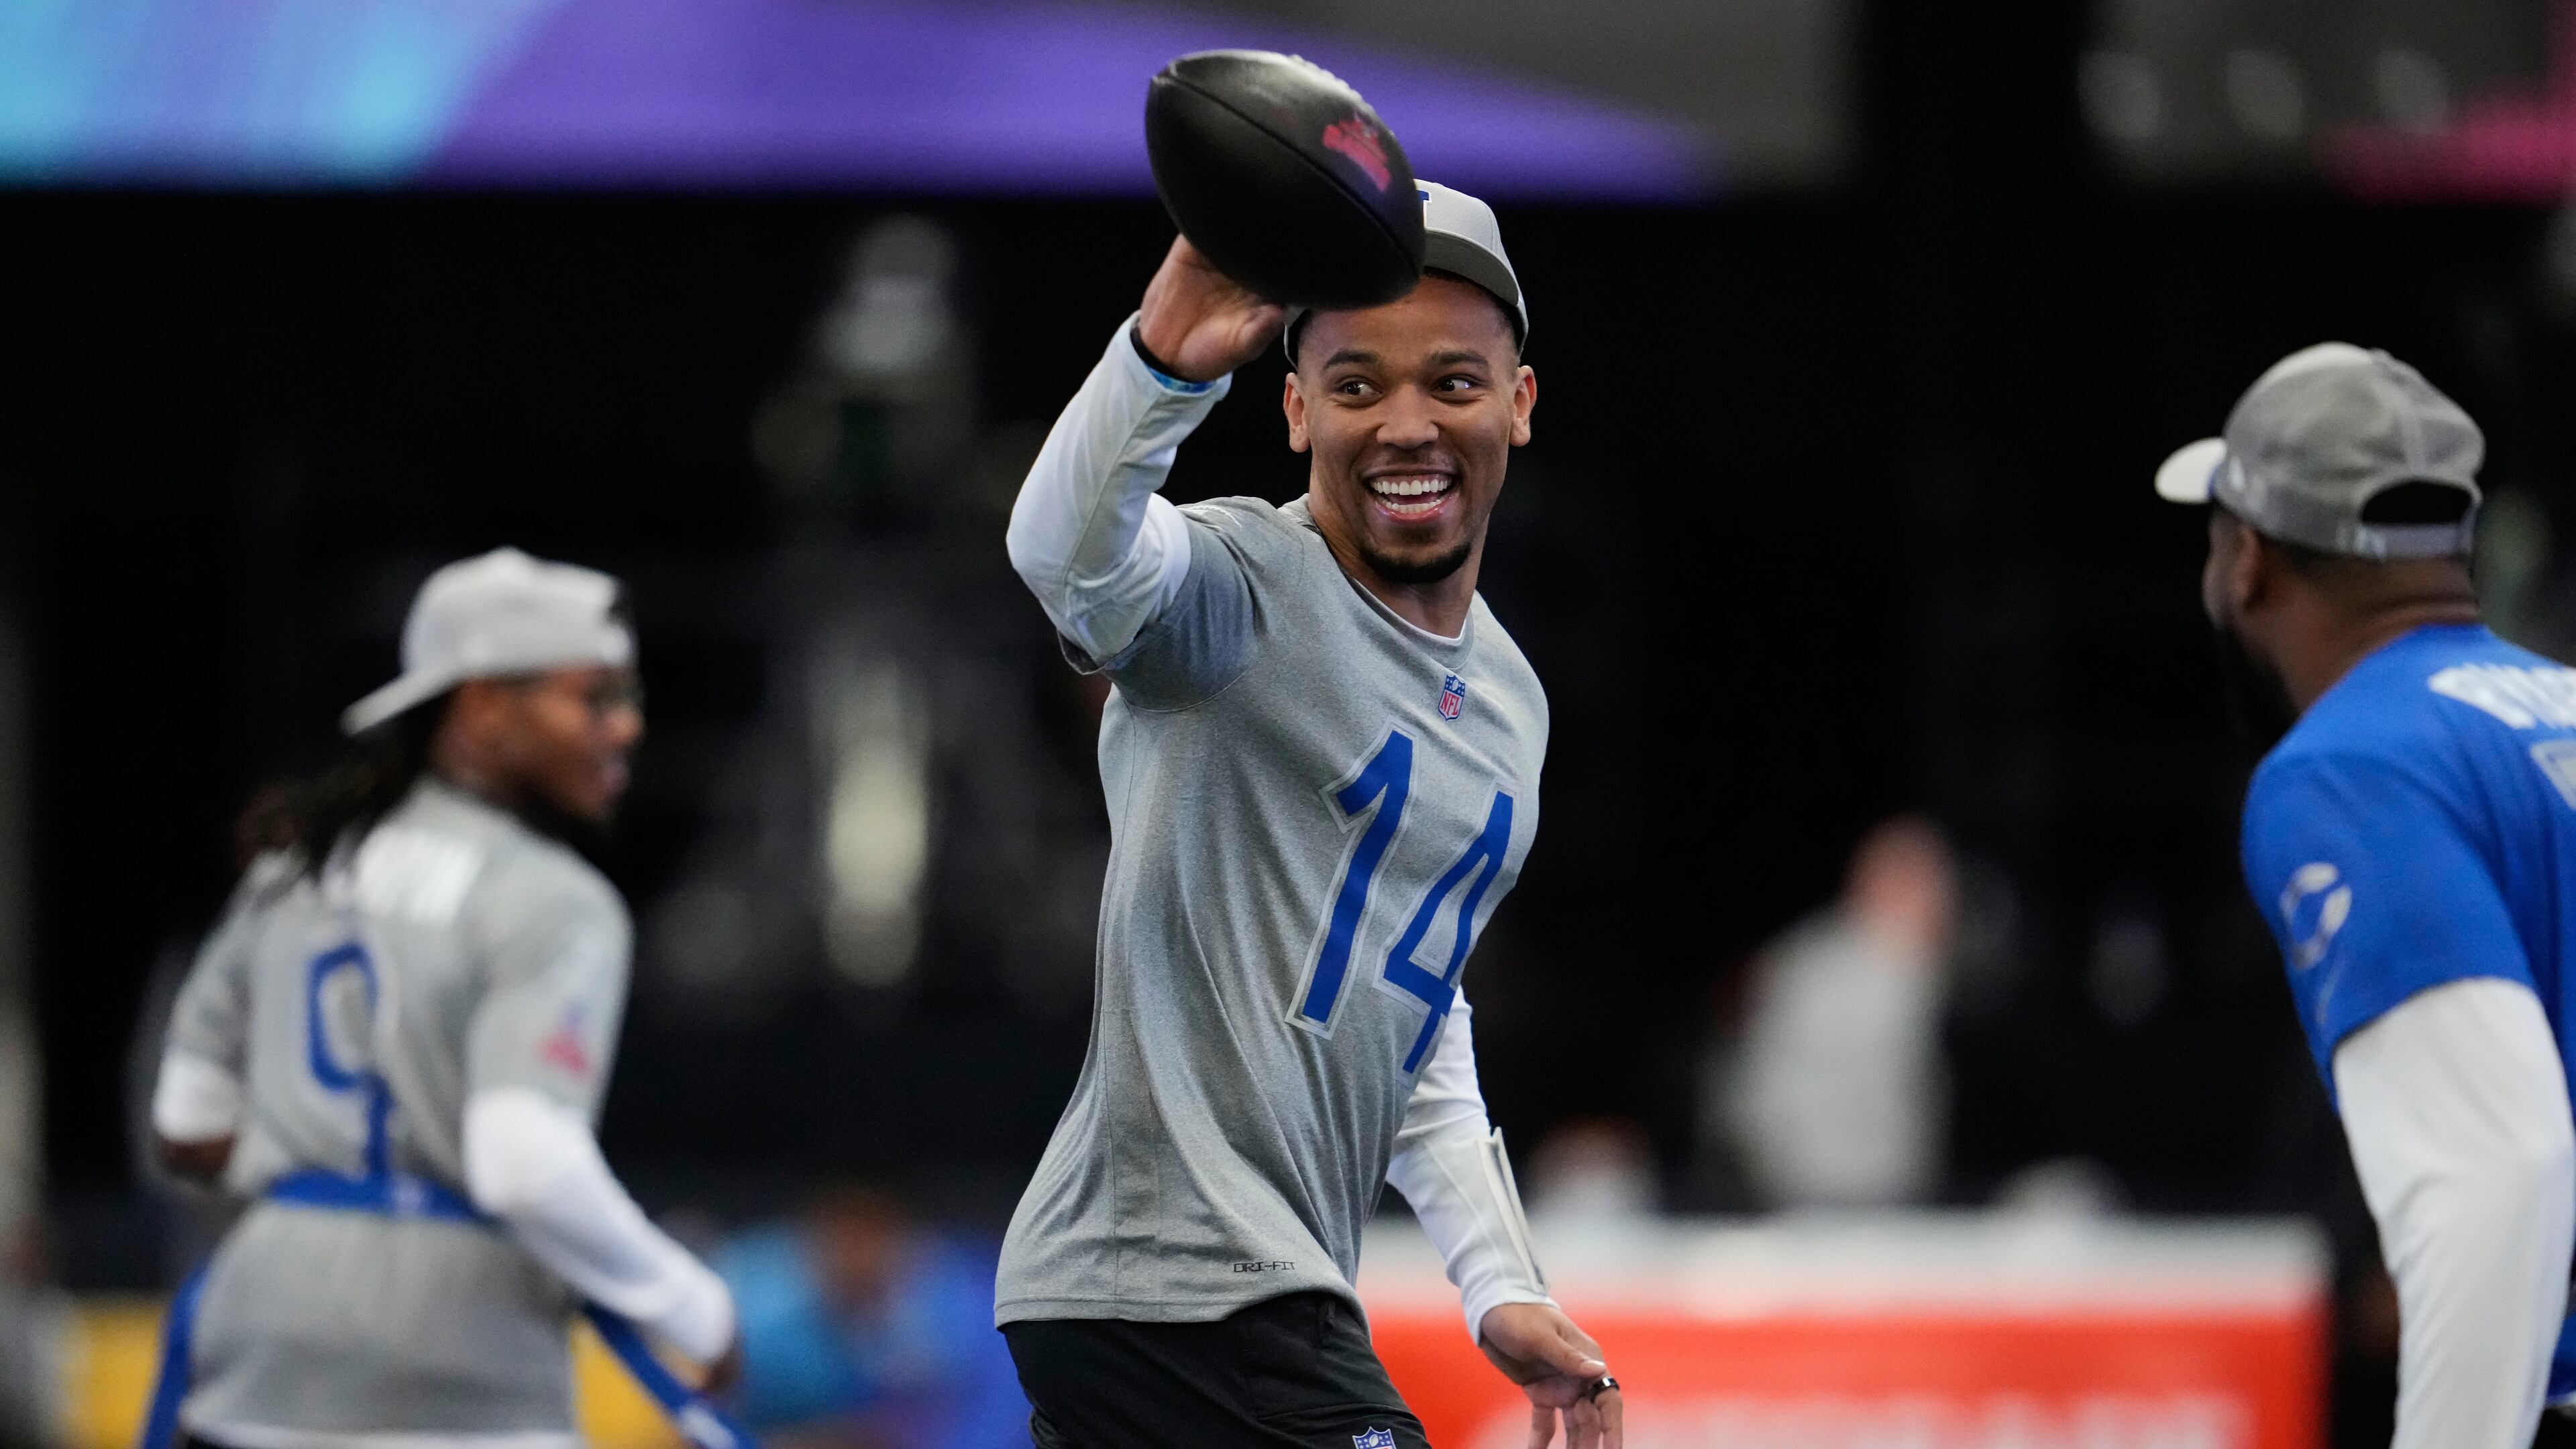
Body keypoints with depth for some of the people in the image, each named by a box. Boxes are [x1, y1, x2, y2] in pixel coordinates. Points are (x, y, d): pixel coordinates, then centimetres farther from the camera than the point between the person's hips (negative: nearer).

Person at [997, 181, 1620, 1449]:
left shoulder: (1507, 701, 19)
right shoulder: (1242, 588, -8)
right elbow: (1066, 548, -33)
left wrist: (1502, 1285, 21)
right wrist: (1167, 359, -51)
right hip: (1180, 1286, -9)